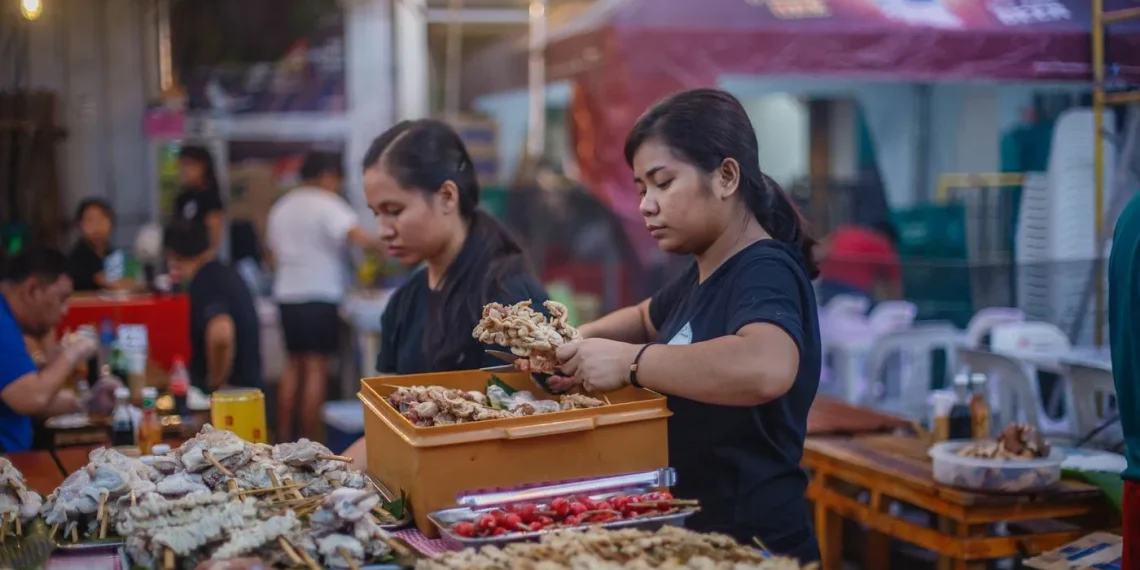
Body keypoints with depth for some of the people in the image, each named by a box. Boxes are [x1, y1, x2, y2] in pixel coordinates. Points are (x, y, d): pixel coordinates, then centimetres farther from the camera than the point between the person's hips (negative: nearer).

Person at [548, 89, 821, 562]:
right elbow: (648, 320, 27)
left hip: (751, 543, -8)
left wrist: (629, 362, -30)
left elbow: (767, 368, -40)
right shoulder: (703, 274, 7)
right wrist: (578, 342, 7)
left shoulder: (765, 273, -19)